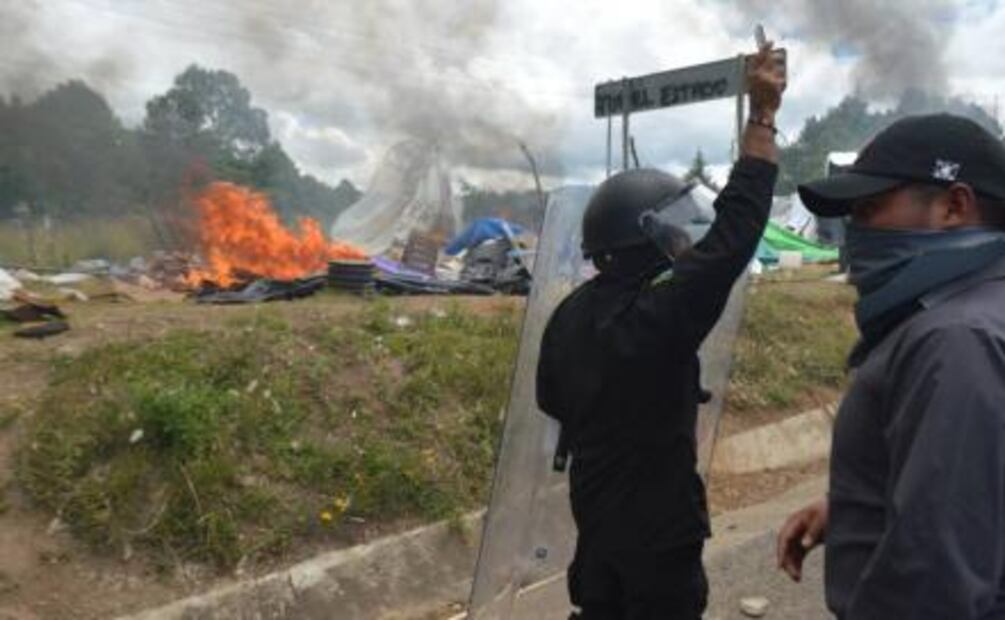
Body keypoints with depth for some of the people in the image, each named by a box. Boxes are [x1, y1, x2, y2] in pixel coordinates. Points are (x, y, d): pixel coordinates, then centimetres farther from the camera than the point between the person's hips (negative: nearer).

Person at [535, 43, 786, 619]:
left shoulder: (571, 313, -3)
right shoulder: (657, 316, -27)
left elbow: (551, 397, 10)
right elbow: (733, 232, -27)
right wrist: (763, 114, -21)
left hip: (596, 512, 7)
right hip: (658, 526, -7)